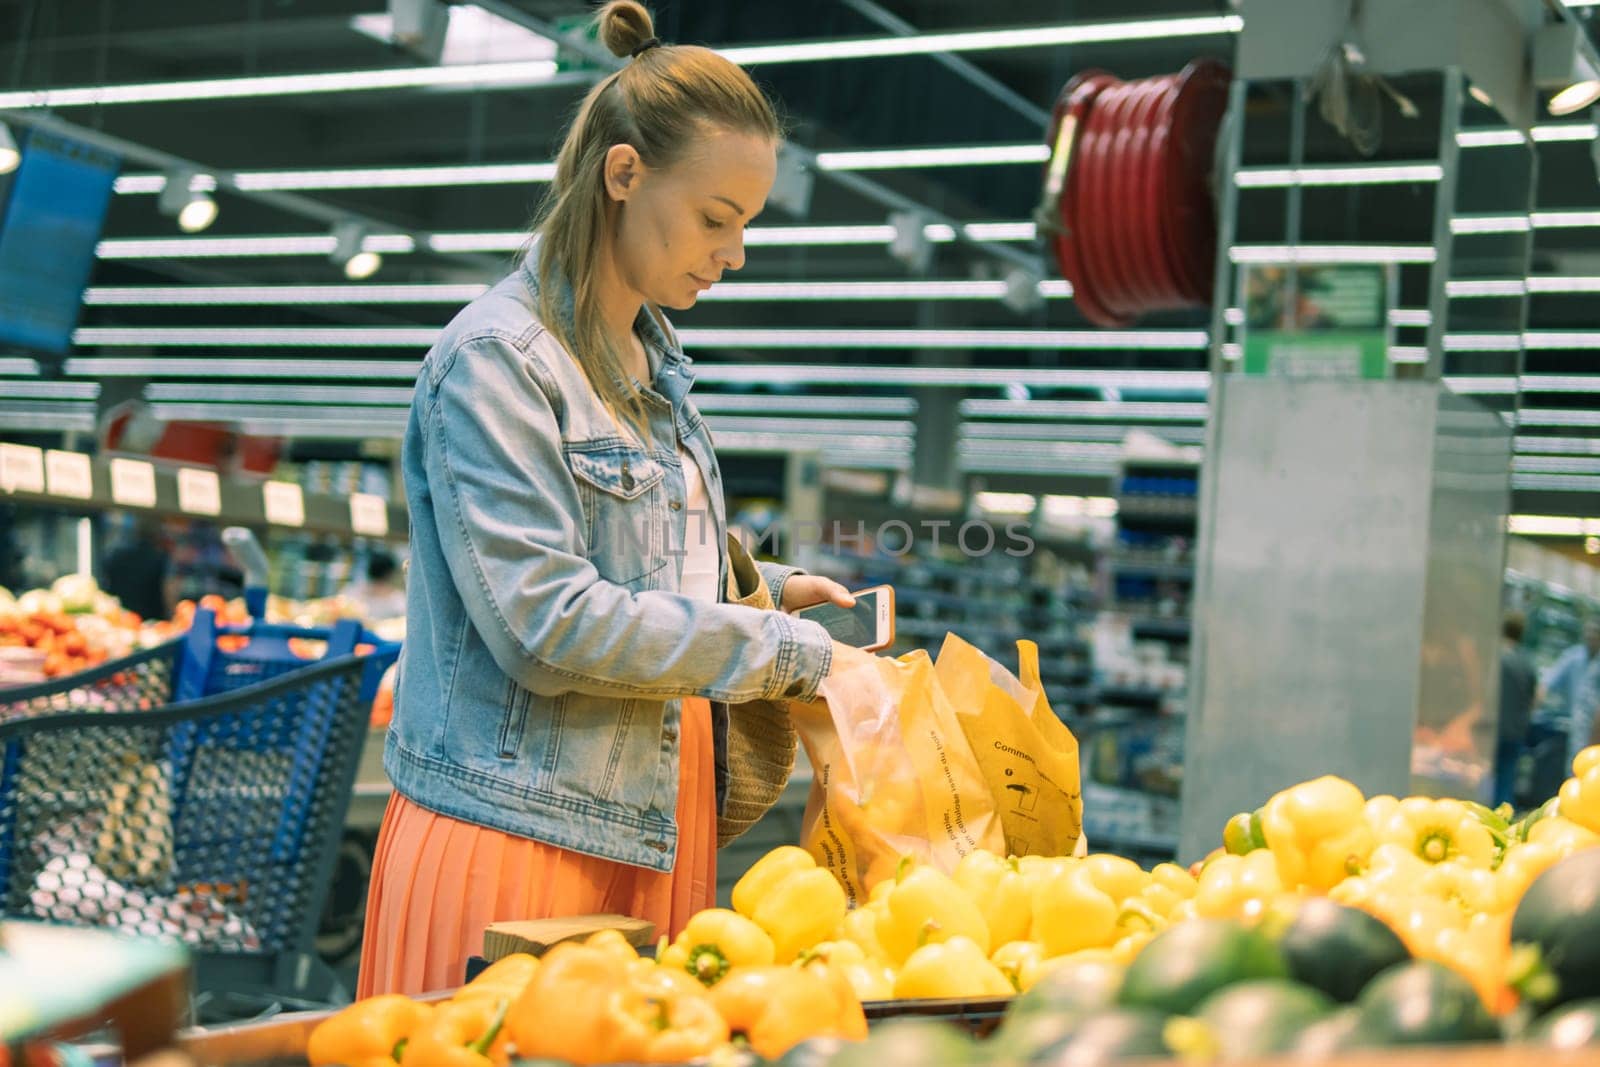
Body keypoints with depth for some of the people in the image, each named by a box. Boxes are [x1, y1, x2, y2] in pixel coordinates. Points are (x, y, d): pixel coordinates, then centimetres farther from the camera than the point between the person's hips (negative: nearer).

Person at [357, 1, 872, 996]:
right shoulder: (497, 357, -12)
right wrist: (793, 652, -14)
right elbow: (549, 618, -20)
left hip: (654, 828, 8)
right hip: (522, 838, -8)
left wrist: (763, 587, 9)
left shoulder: (656, 364, 15)